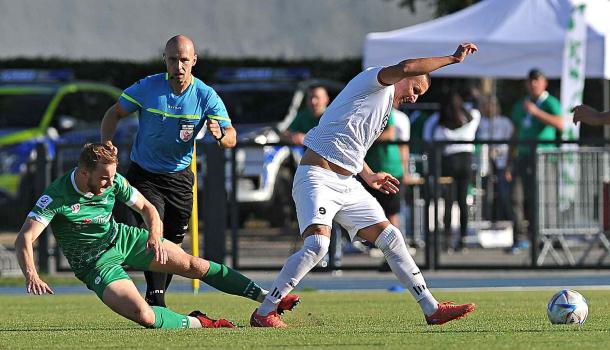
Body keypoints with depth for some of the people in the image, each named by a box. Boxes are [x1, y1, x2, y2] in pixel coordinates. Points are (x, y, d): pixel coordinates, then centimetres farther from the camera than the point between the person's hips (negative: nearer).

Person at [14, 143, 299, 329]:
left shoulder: (113, 181, -13)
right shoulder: (56, 197, -28)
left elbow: (147, 208, 0)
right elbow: (24, 239, -33)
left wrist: (155, 235, -22)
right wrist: (31, 276, -50)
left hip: (121, 238, 5)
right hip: (96, 263, -5)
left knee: (193, 265, 0)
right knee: (143, 316, -28)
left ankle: (268, 297, 7)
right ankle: (197, 323, -4)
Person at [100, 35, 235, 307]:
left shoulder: (207, 96, -11)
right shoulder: (147, 88, -13)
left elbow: (231, 138, -13)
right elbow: (114, 113, -1)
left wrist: (220, 135, -38)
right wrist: (106, 144, -19)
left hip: (179, 177, 3)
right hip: (144, 174, -3)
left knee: (173, 242, 9)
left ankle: (156, 299, 28)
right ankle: (156, 302, -24)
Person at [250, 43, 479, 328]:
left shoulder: (385, 106, 24)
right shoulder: (373, 82, -3)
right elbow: (405, 68, -24)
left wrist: (368, 175, 26)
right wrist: (453, 59, -17)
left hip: (347, 184, 10)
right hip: (317, 177, -10)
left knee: (390, 238, 4)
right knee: (317, 244, -25)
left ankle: (431, 309, 8)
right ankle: (264, 313, -16)